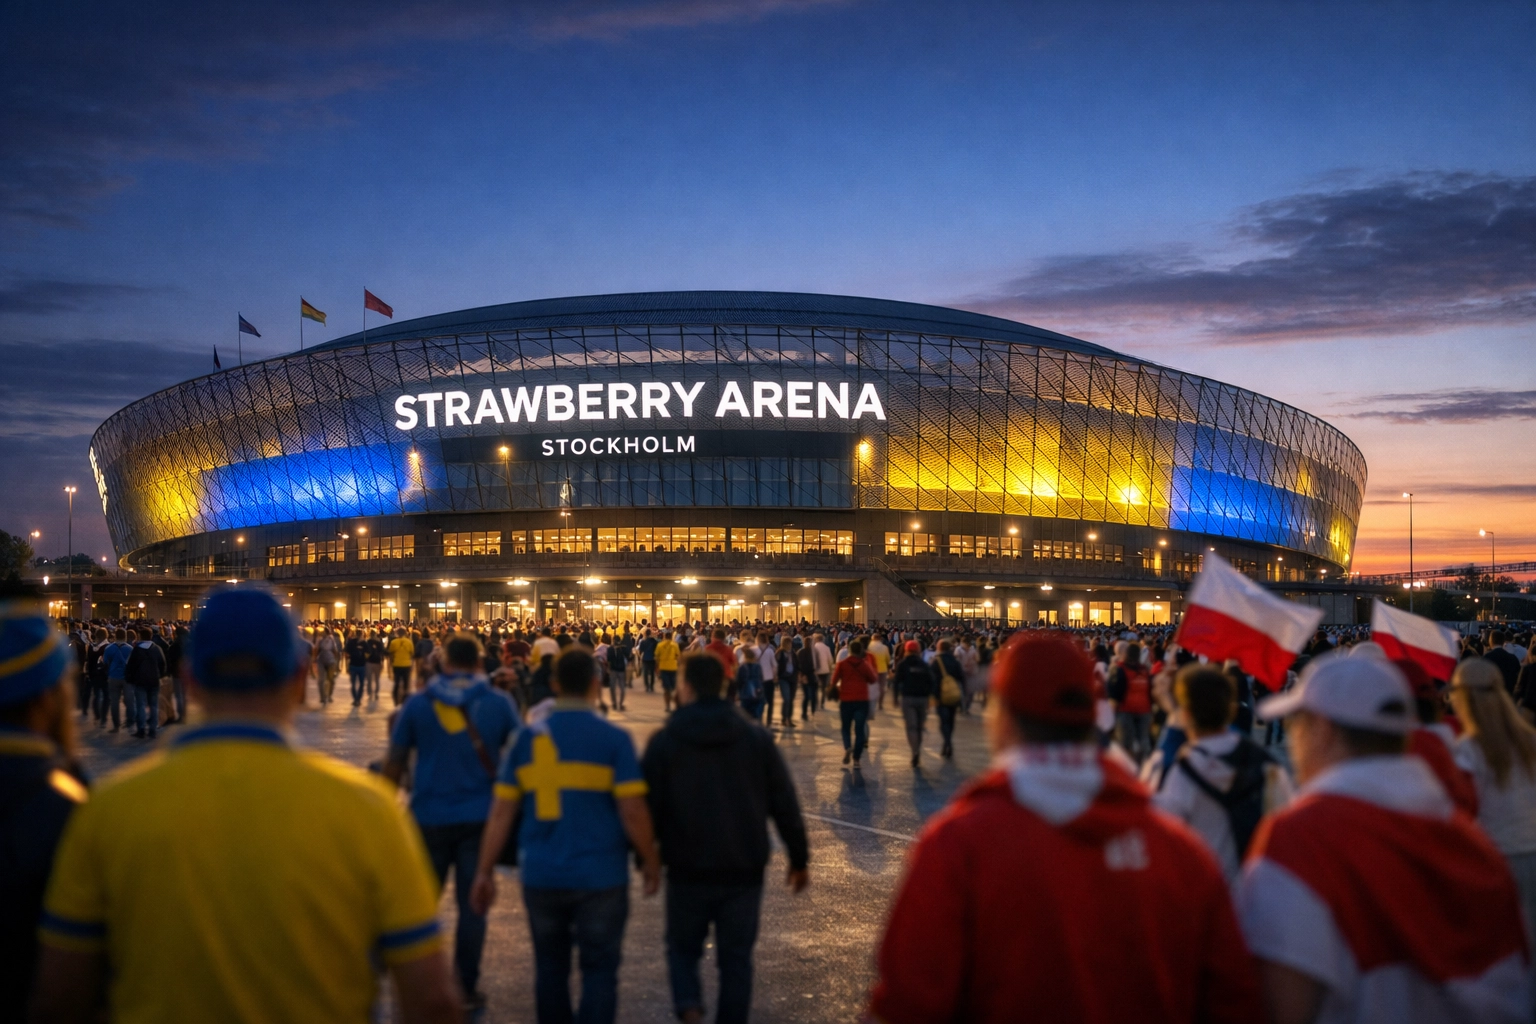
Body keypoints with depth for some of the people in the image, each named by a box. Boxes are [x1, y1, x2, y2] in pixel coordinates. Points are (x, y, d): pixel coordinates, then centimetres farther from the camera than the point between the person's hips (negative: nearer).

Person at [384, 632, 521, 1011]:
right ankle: (467, 988, 10)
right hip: (479, 816, 0)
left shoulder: (418, 703, -2)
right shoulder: (499, 702, -2)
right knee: (472, 903, 6)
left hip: (430, 817, 0)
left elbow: (394, 763, 1)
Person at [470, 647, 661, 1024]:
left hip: (541, 876, 3)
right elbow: (633, 811, -12)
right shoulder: (614, 739, -9)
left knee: (550, 966, 18)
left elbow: (501, 812, 1)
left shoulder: (527, 738, 1)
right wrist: (651, 862, 2)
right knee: (599, 969, 6)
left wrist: (485, 871, 7)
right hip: (600, 876, -3)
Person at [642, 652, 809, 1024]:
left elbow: (649, 806, -4)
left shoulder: (665, 741, -6)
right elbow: (785, 805, 1)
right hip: (745, 869, 1)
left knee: (683, 948, 15)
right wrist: (799, 859, 9)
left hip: (688, 870, -1)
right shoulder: (756, 737, 0)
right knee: (736, 957, 12)